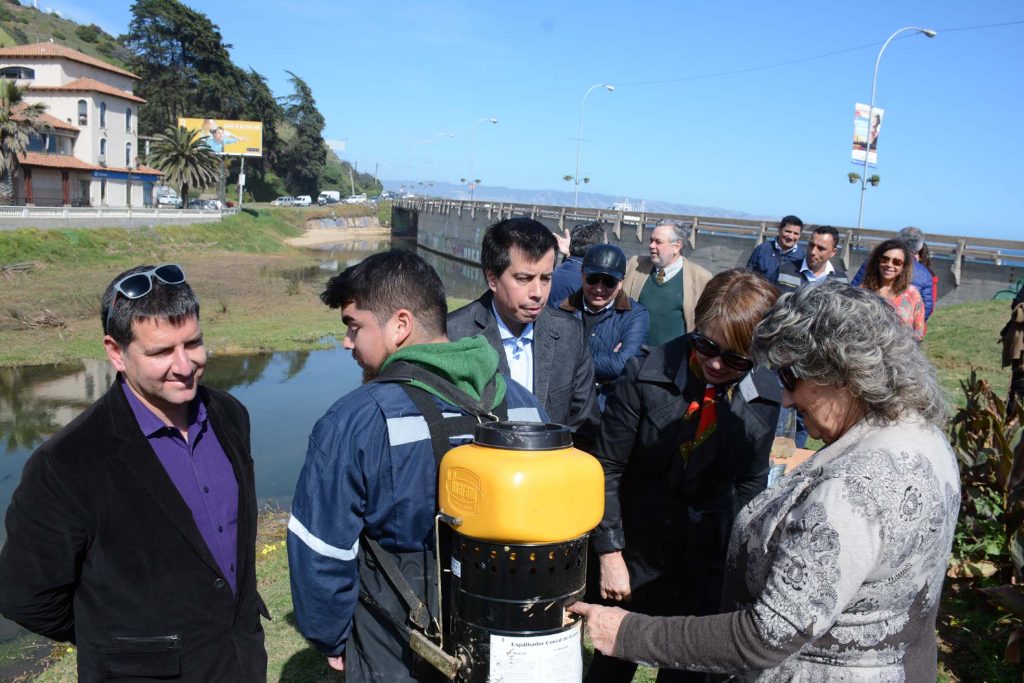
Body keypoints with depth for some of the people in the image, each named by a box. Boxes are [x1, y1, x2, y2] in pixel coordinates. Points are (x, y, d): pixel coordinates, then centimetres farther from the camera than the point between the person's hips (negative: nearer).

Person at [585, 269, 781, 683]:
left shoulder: (765, 397, -8)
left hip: (710, 561, 2)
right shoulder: (646, 374, -17)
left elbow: (750, 483, 4)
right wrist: (609, 552, -11)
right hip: (638, 551, -2)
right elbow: (607, 469, -11)